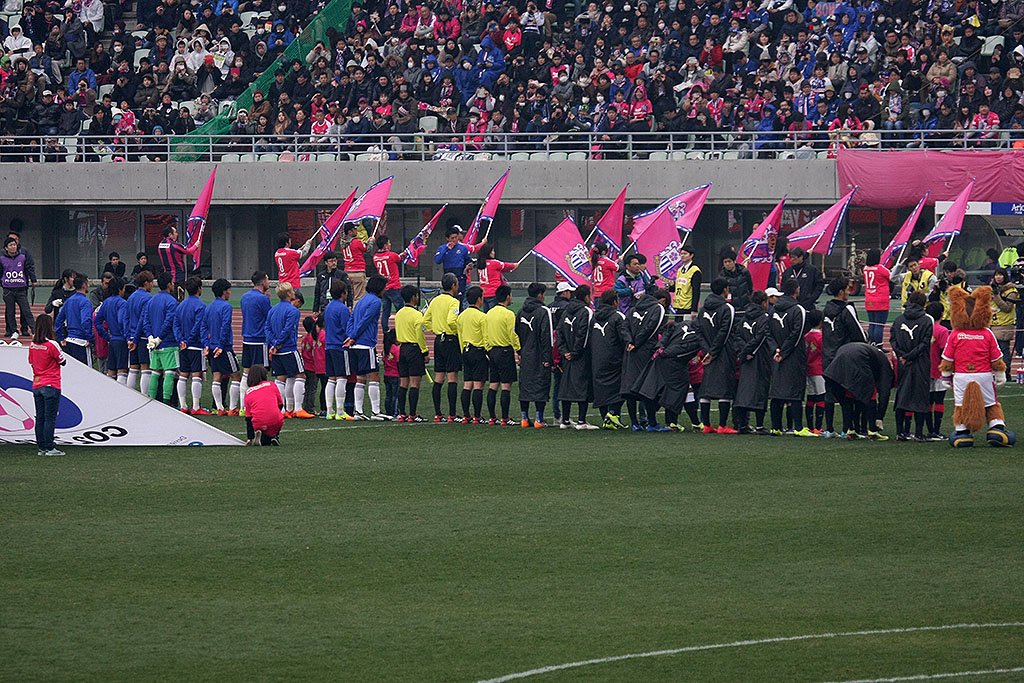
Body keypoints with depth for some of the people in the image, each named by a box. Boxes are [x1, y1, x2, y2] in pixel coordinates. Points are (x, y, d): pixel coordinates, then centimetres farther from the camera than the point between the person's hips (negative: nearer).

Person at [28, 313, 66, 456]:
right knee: (50, 418, -3)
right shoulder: (52, 345, -15)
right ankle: (49, 448, -3)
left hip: (37, 385, 6)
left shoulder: (32, 345, 3)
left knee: (40, 418, 9)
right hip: (51, 385, -6)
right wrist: (60, 349, 9)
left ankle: (41, 447, 11)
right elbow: (62, 362, -5)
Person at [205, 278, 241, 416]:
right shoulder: (226, 307, -12)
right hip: (224, 348, -7)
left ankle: (220, 408, 6)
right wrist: (221, 345, -16)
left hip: (212, 348, 7)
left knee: (217, 378, 8)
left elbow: (204, 327, 11)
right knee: (236, 376, 0)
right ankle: (232, 408, -4)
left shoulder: (208, 307, 12)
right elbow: (225, 327, -19)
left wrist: (206, 345, 9)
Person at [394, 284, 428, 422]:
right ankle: (412, 414, -9)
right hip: (414, 349, -7)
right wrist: (425, 352, -7)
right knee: (415, 383, -6)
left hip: (402, 349, 7)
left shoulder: (399, 314, 10)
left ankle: (402, 414, 8)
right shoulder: (416, 315, -13)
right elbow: (420, 335, -15)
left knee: (403, 383, 8)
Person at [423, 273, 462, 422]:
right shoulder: (453, 302, -13)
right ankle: (452, 414, -7)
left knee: (438, 379, 9)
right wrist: (459, 331, -10)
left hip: (438, 341, 7)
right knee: (452, 379, -5)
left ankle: (437, 414, 10)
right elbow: (451, 321, -26)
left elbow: (426, 320, 13)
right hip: (451, 341, -7)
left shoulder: (435, 301, 10)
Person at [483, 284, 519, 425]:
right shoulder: (508, 314, -13)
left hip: (492, 351, 7)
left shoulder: (489, 313, 9)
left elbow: (485, 335, 12)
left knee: (493, 386, 9)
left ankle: (492, 418, 10)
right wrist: (518, 351, -7)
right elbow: (513, 335, -14)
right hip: (506, 351, -7)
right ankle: (505, 419, -7)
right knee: (506, 386, -5)